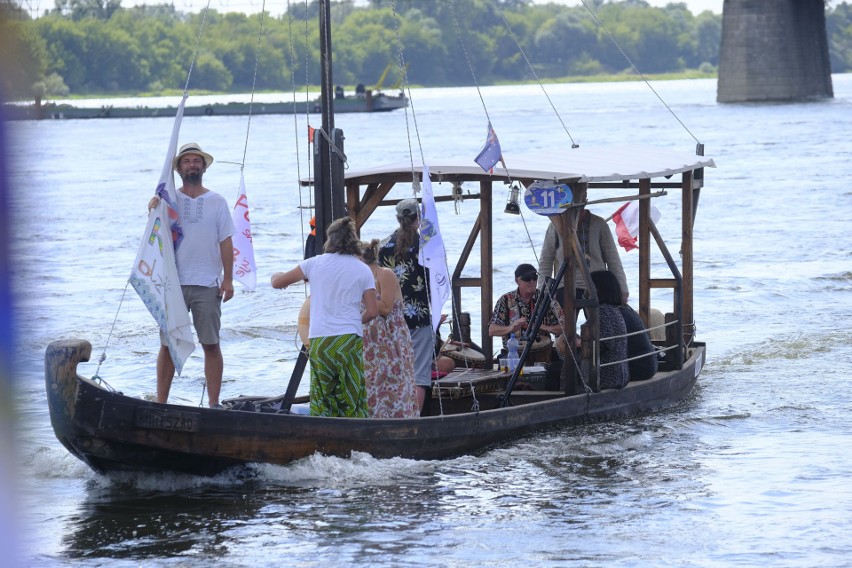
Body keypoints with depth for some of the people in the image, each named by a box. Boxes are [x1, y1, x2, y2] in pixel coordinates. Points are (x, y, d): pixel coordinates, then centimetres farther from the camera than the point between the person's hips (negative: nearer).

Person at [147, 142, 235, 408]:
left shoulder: (217, 202, 7)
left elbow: (225, 242, 5)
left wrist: (228, 279, -3)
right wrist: (153, 209, -28)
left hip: (207, 286, 0)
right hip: (173, 283, 0)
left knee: (211, 345, 0)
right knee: (168, 344, 2)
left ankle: (214, 403, 5)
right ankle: (160, 403, 7)